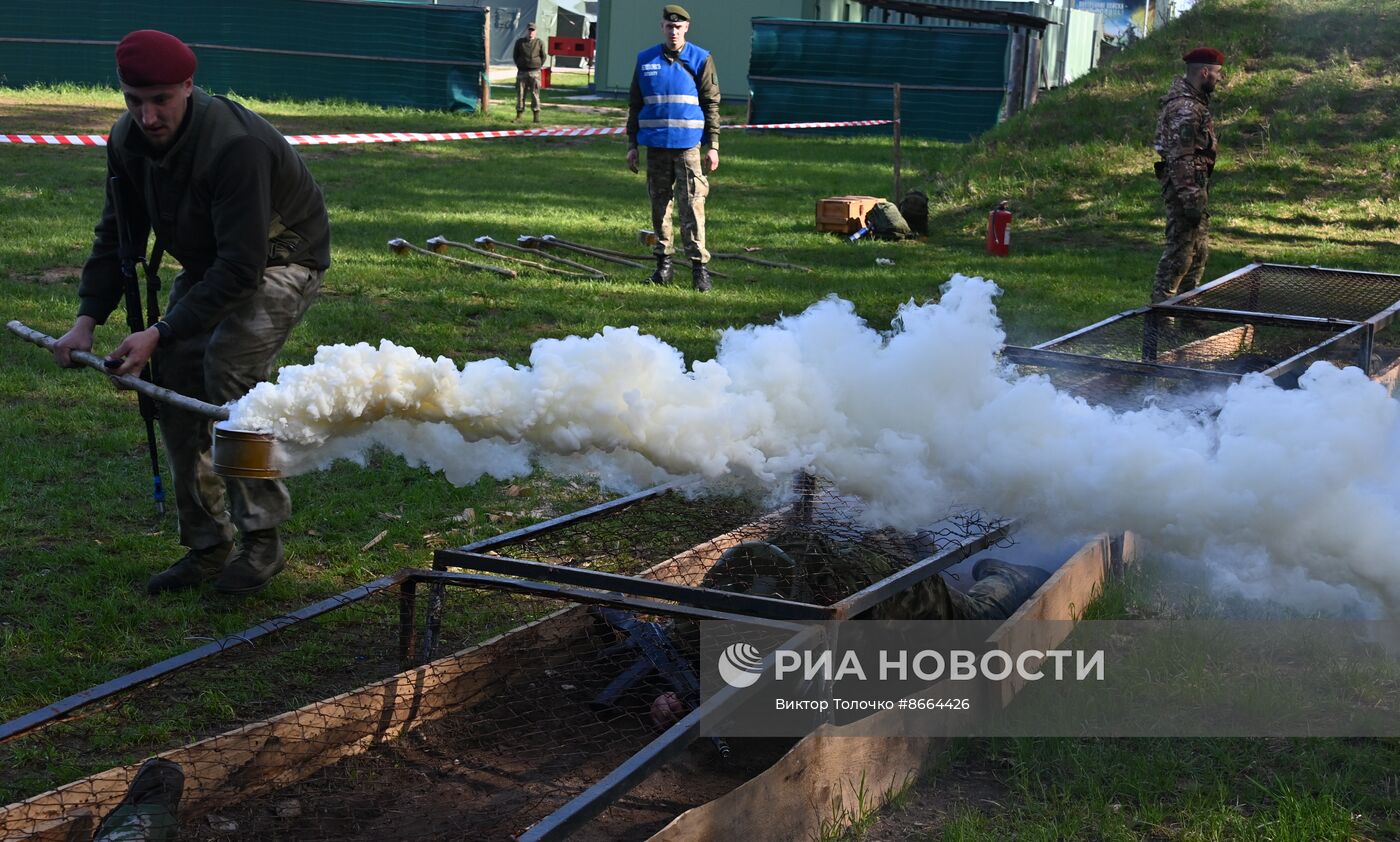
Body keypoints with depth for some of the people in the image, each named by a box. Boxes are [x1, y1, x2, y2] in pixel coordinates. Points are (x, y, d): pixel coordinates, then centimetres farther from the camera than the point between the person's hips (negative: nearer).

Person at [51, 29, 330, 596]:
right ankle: (208, 545, 7)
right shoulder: (128, 140, -11)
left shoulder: (235, 145, -36)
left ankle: (263, 540, -12)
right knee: (174, 378, -4)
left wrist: (161, 334, -36)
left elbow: (241, 266, -36)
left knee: (228, 369, -25)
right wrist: (88, 319, -9)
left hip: (284, 258, -8)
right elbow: (118, 234, 2)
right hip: (209, 262, 8)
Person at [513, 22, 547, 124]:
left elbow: (543, 57, 9)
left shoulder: (539, 43, 4)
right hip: (522, 72, 2)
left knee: (535, 94, -3)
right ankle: (518, 116, 6)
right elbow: (515, 55, 14)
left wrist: (538, 66, 2)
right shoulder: (519, 42, 7)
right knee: (520, 94, 2)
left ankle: (536, 115, 1)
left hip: (534, 72, -2)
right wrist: (519, 66, 7)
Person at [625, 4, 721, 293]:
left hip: (688, 144, -3)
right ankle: (664, 262, 17)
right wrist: (632, 145, 9)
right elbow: (635, 104, 13)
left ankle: (699, 264, -6)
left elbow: (711, 104, 2)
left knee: (692, 205, -8)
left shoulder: (701, 60, 1)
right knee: (659, 204, 8)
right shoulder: (645, 60, 8)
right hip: (655, 145, 3)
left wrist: (713, 146, -4)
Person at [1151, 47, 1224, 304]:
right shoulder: (1184, 108, -20)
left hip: (1197, 185, 11)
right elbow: (1180, 159, -25)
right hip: (1187, 186, -11)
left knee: (1199, 250, 17)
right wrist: (1191, 200, -25)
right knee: (1180, 252, -7)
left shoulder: (1193, 101, 13)